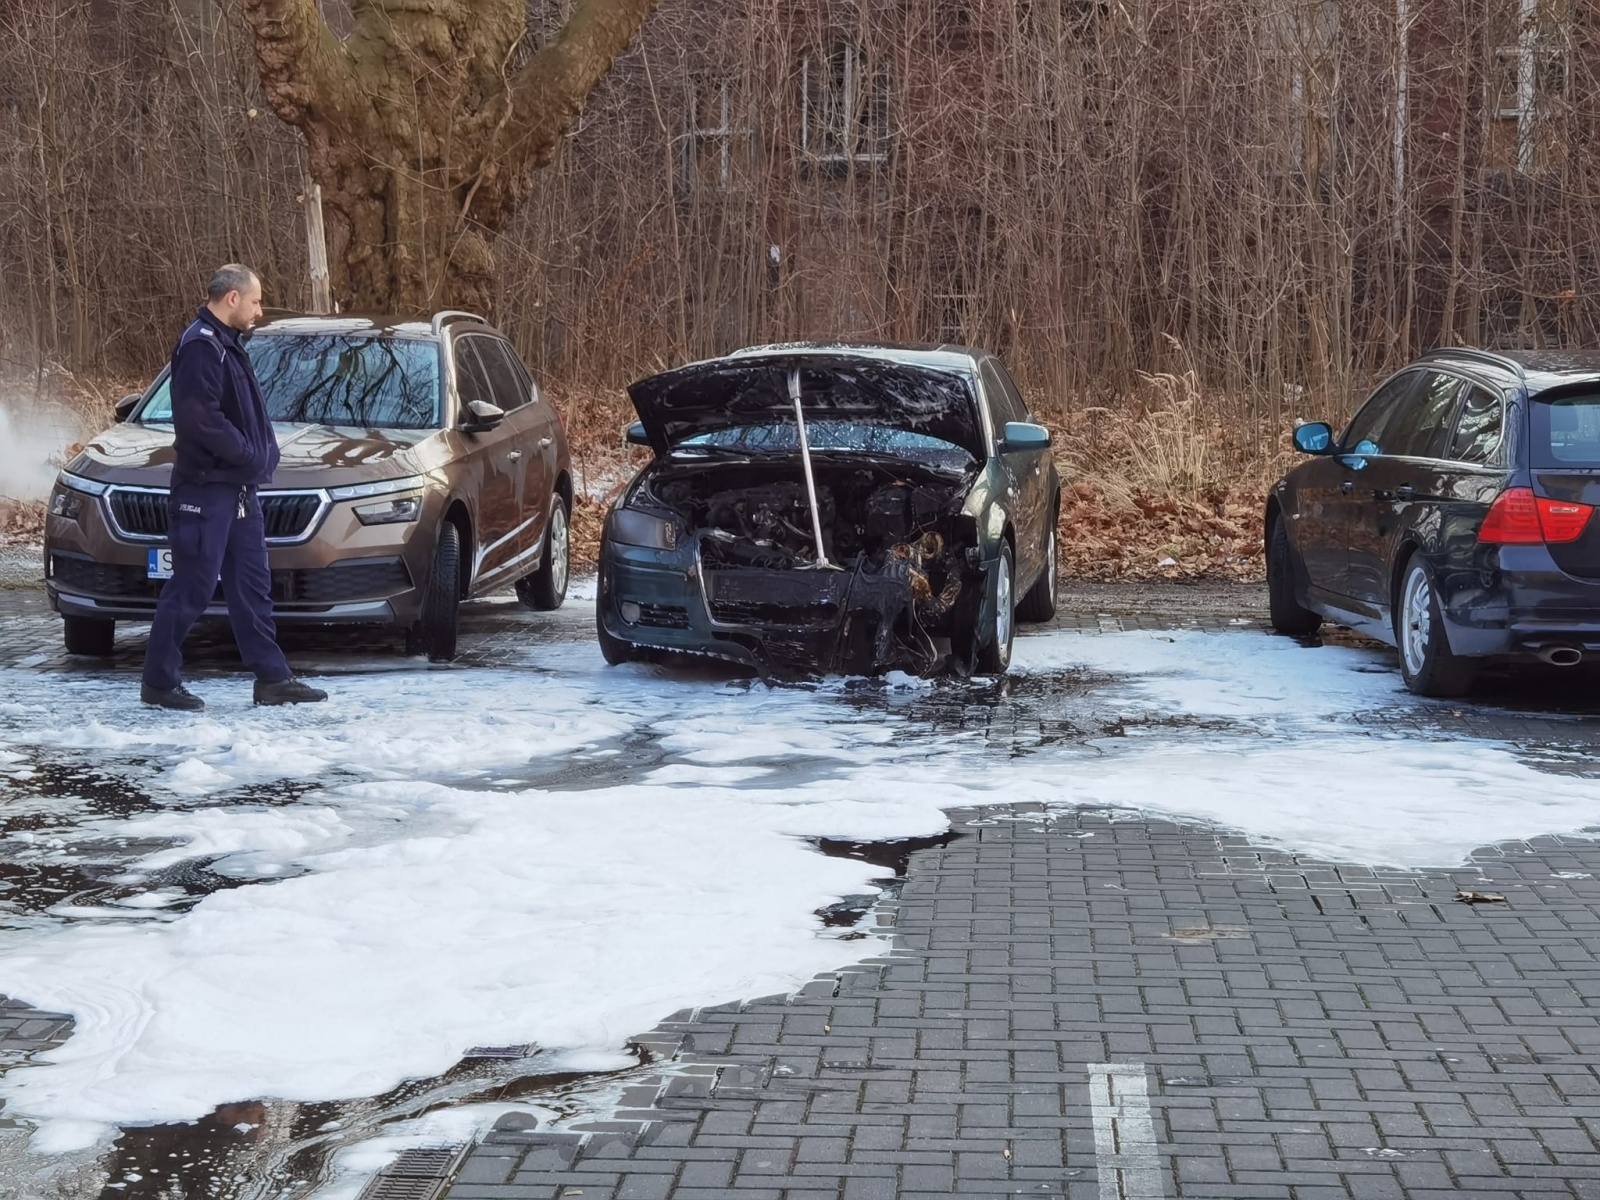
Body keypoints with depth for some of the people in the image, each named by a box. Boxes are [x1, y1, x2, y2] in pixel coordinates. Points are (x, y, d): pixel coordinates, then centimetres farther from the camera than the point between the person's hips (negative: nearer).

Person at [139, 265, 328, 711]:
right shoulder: (201, 346, -15)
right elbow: (200, 418, -25)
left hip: (237, 487, 10)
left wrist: (260, 455, 7)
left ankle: (272, 678, 15)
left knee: (252, 584, 11)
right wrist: (248, 455, -16)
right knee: (193, 587, -5)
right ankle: (160, 682, 4)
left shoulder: (226, 345, 17)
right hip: (205, 489, -10)